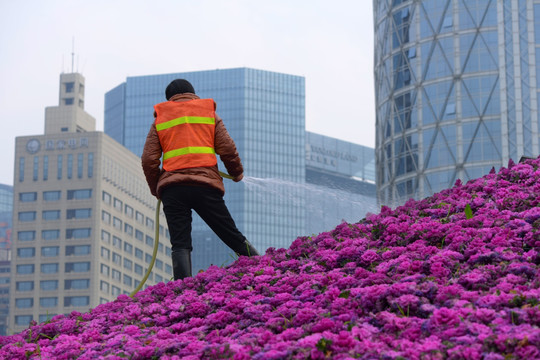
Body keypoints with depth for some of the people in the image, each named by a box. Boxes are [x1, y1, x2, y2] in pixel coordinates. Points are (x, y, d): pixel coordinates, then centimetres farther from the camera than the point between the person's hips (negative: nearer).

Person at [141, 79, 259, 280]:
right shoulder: (209, 113, 18)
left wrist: (156, 190, 20)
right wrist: (237, 172, 22)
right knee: (232, 236, 7)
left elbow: (148, 159, 8)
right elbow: (227, 148, 5)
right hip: (205, 183, 0)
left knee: (180, 245, -3)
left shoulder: (160, 119, 18)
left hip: (171, 187, 0)